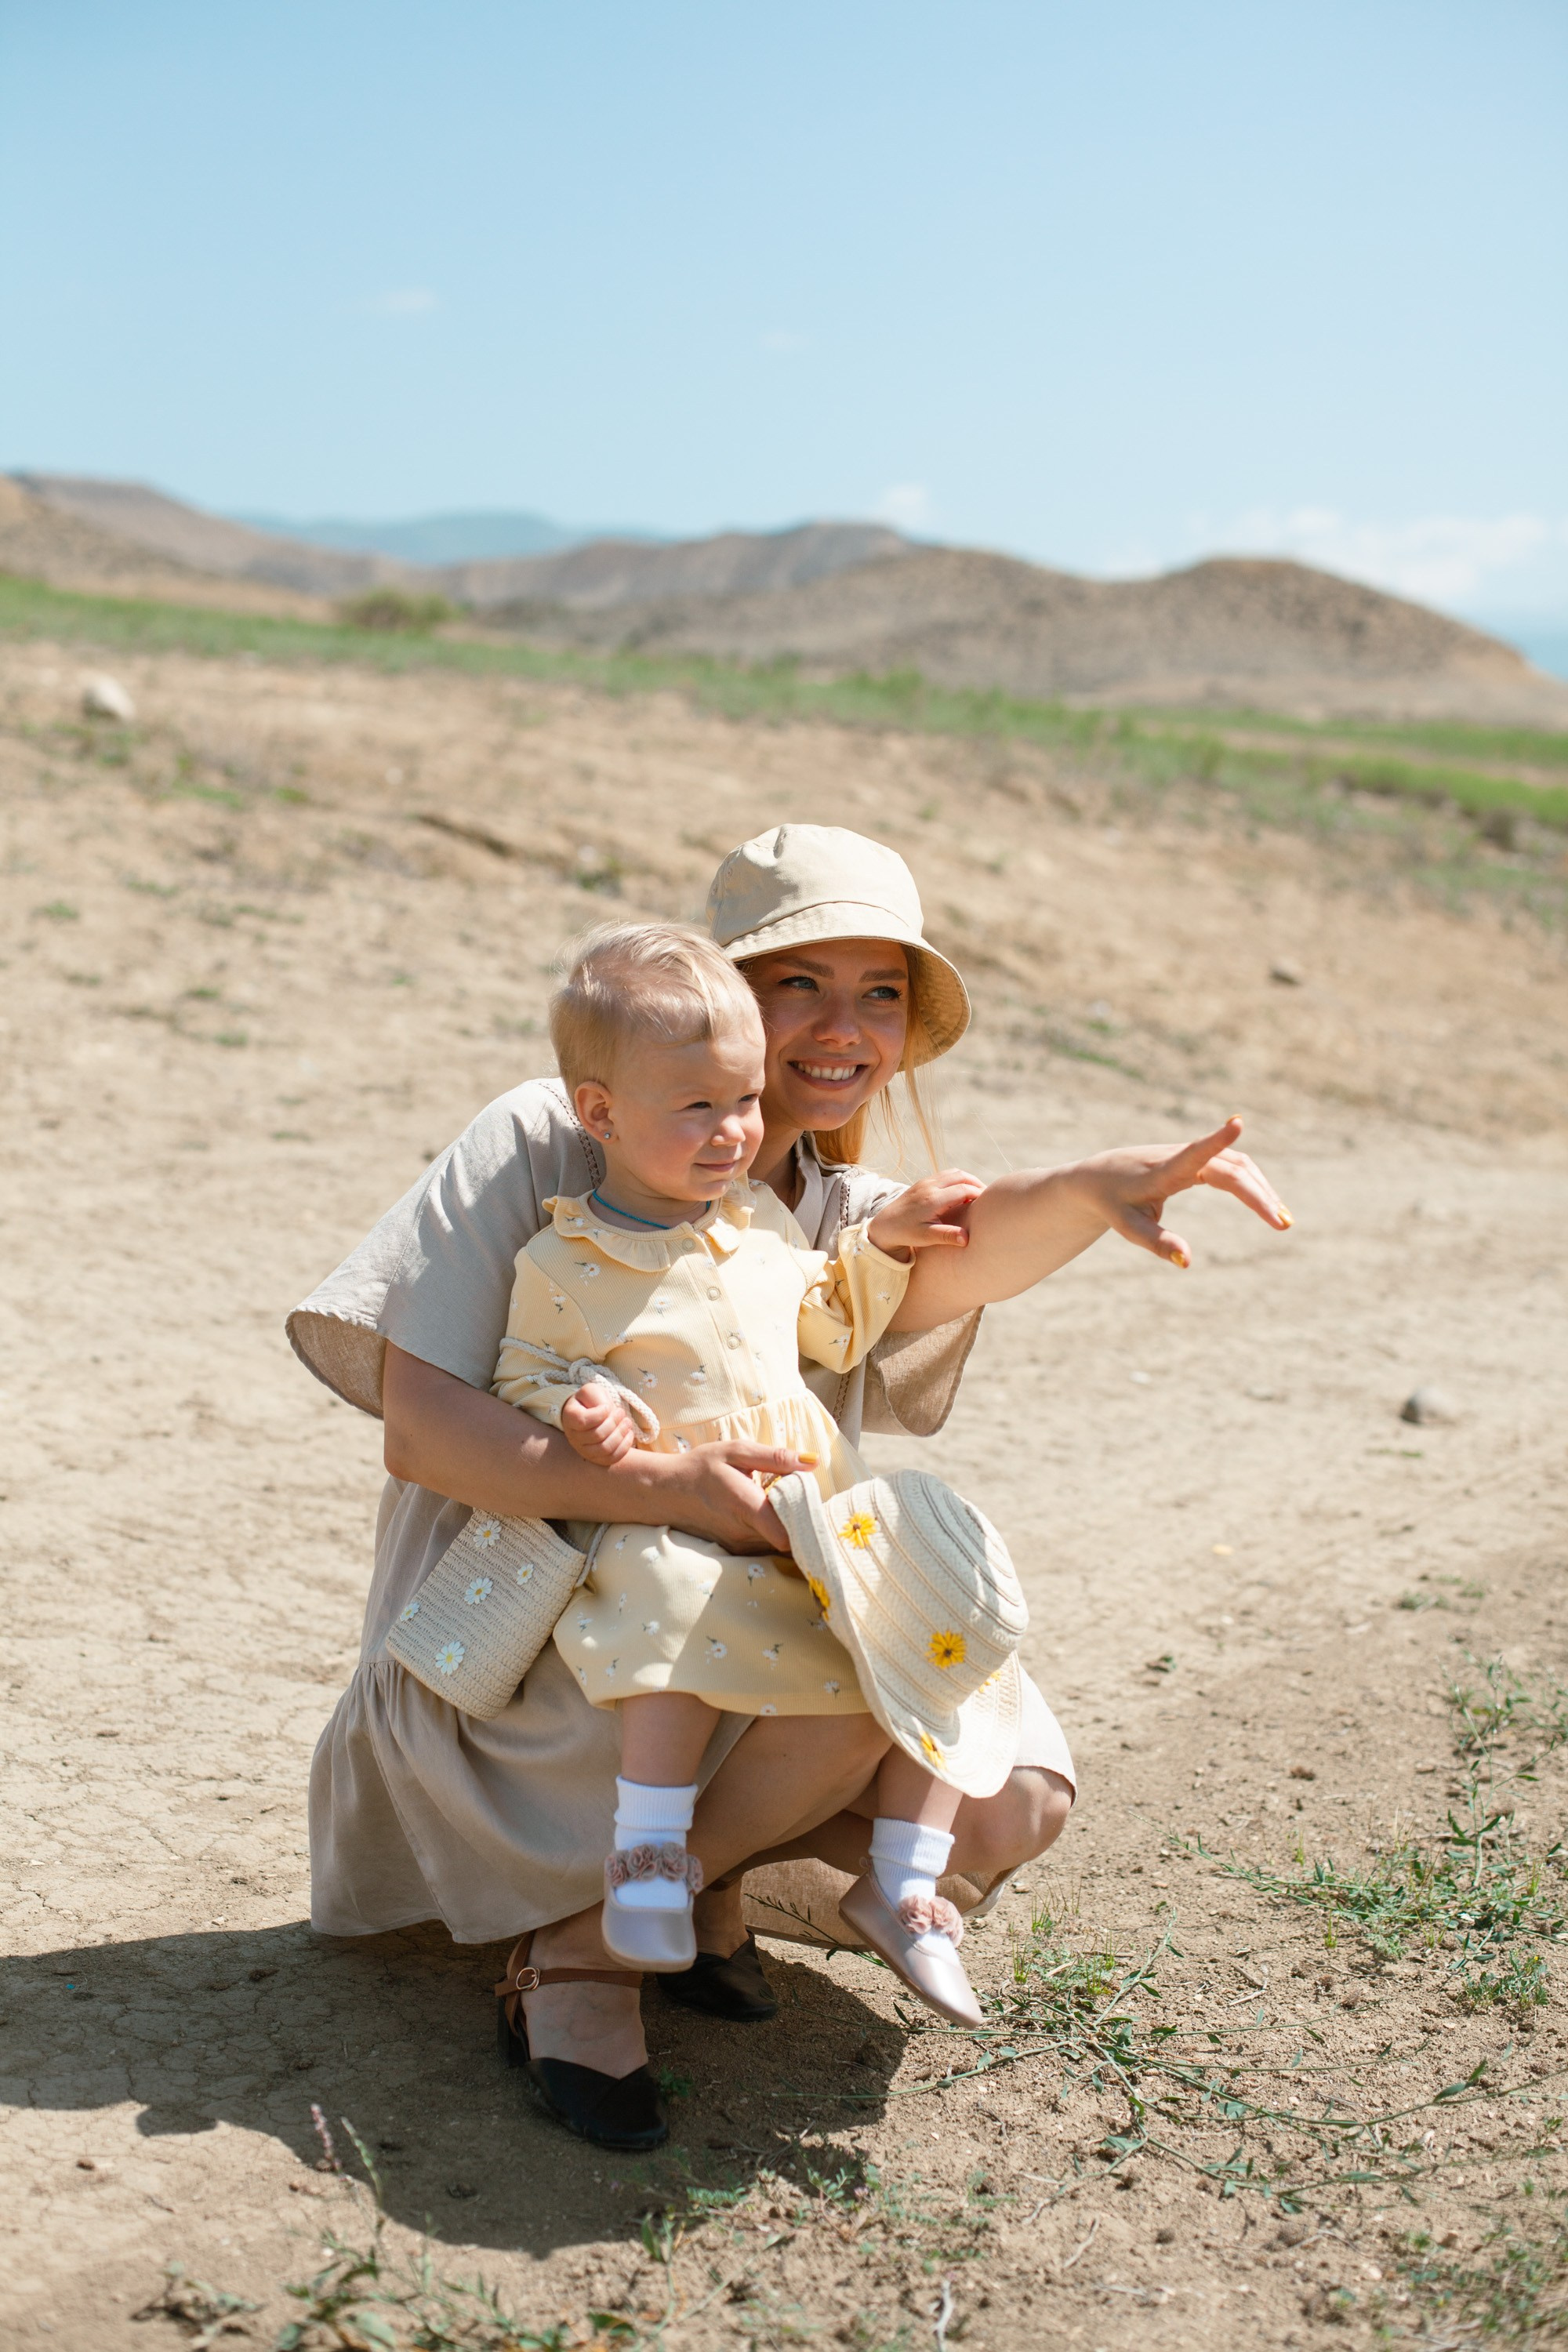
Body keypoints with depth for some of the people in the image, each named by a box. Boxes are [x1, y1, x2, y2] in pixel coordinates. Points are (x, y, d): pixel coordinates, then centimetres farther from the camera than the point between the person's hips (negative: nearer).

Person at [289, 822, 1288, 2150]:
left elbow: (969, 1252, -20)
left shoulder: (853, 1221, 6)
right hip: (516, 1644, -5)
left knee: (1011, 1801, -16)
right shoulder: (543, 1145, -8)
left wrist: (1093, 1190, -45)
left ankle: (693, 1861, 7)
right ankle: (580, 1940, -10)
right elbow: (421, 1431, -17)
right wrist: (659, 1488, -33)